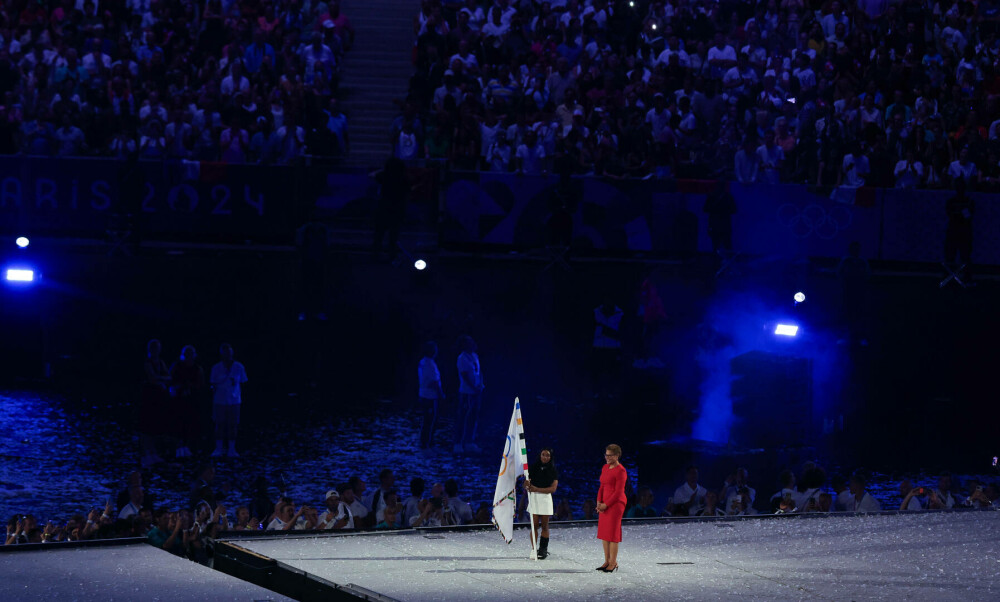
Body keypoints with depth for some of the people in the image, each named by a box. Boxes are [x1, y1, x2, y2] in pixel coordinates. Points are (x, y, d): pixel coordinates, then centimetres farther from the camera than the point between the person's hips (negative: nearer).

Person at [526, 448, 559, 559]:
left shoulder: (553, 471, 3)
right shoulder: (533, 468, 6)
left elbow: (553, 488, -5)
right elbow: (525, 484, 7)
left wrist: (537, 489, -16)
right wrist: (526, 485, -19)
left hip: (545, 498, 0)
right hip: (533, 497, 0)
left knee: (544, 526, 3)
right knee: (534, 526, -3)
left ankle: (543, 550, 7)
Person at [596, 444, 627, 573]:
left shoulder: (620, 471, -13)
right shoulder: (605, 468, 13)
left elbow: (618, 492, -15)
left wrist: (606, 505, -14)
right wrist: (599, 502, 2)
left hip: (616, 504, -8)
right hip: (605, 504, 8)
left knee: (612, 533, -6)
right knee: (604, 533, 9)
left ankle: (613, 563, 0)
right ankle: (607, 562, 15)